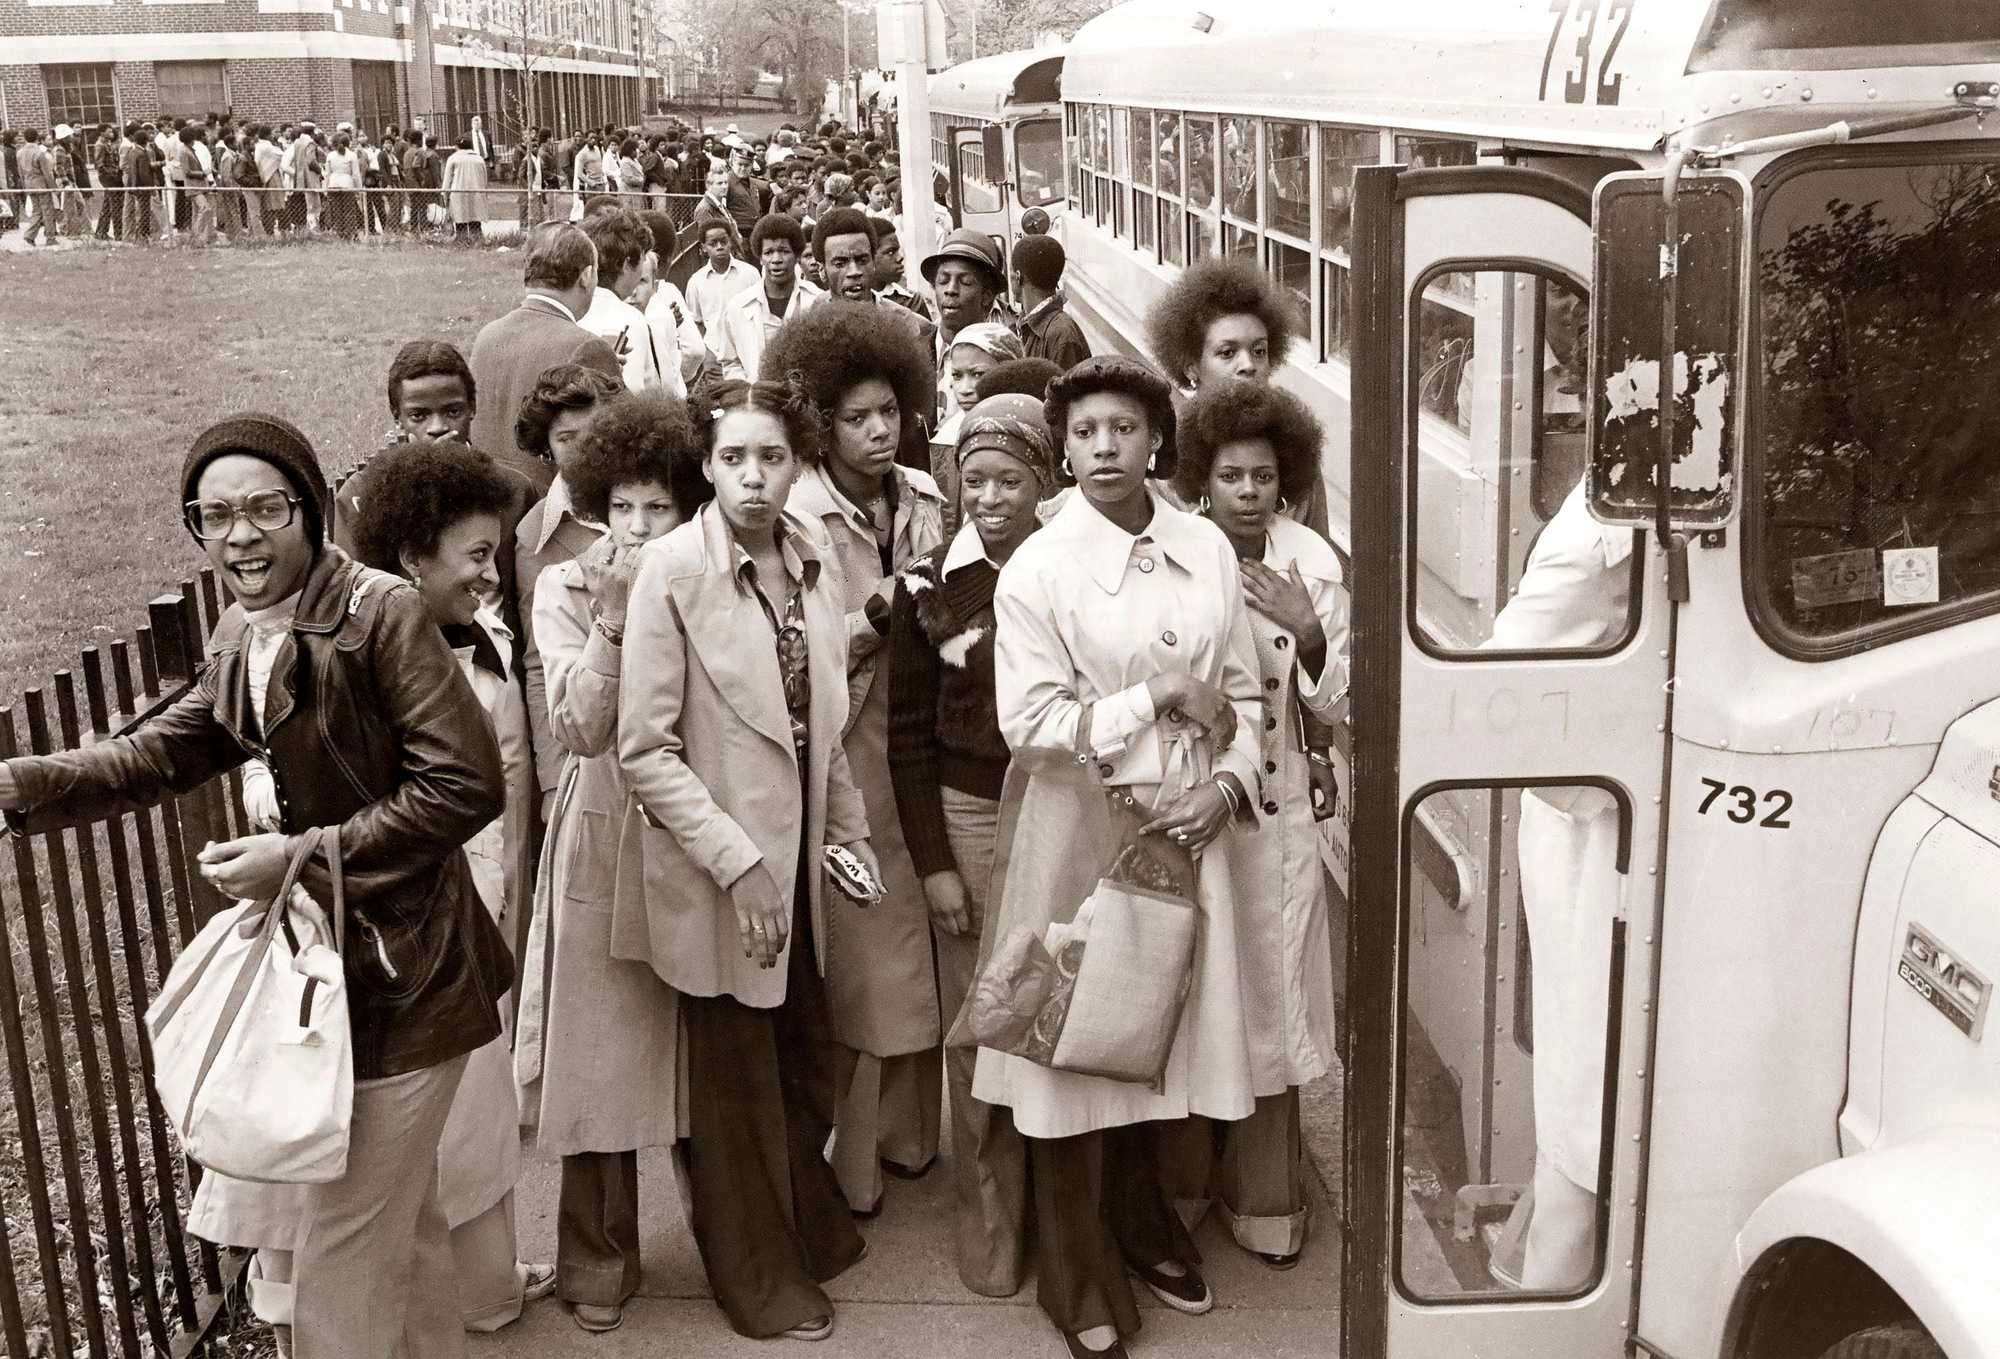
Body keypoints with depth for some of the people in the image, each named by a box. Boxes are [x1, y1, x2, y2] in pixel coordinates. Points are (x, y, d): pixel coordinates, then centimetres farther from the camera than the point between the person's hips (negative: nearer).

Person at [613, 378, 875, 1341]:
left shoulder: (811, 558, 1)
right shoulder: (671, 567, -16)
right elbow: (644, 749, -18)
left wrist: (849, 829, 6)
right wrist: (737, 861, -20)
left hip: (800, 859, 5)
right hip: (716, 871, -5)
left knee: (808, 1064, 18)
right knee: (737, 1076, 12)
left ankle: (811, 1229, 44)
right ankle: (758, 1276, 33)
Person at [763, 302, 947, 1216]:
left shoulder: (925, 501, 6)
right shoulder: (799, 518, -10)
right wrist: (875, 617, -23)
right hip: (846, 753, -5)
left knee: (915, 944, 11)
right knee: (859, 951, 1)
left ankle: (905, 1133, 30)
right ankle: (846, 1162, 17)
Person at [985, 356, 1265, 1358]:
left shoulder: (1206, 549, 2)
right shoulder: (1037, 567, -9)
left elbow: (1241, 695, 8)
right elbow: (1028, 722, -12)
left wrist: (1228, 785, -8)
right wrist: (1160, 697, -13)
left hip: (1185, 828, 4)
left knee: (1159, 1036, 13)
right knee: (1078, 1047, 5)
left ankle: (1143, 1229, 36)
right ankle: (1080, 1276, 23)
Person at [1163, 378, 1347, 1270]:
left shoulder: (1311, 566, -1)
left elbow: (1334, 707, 1)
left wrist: (1308, 631, -16)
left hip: (1274, 812, 1)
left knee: (1266, 995, 7)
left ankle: (1262, 1197, 24)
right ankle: (1179, 1184, 27)